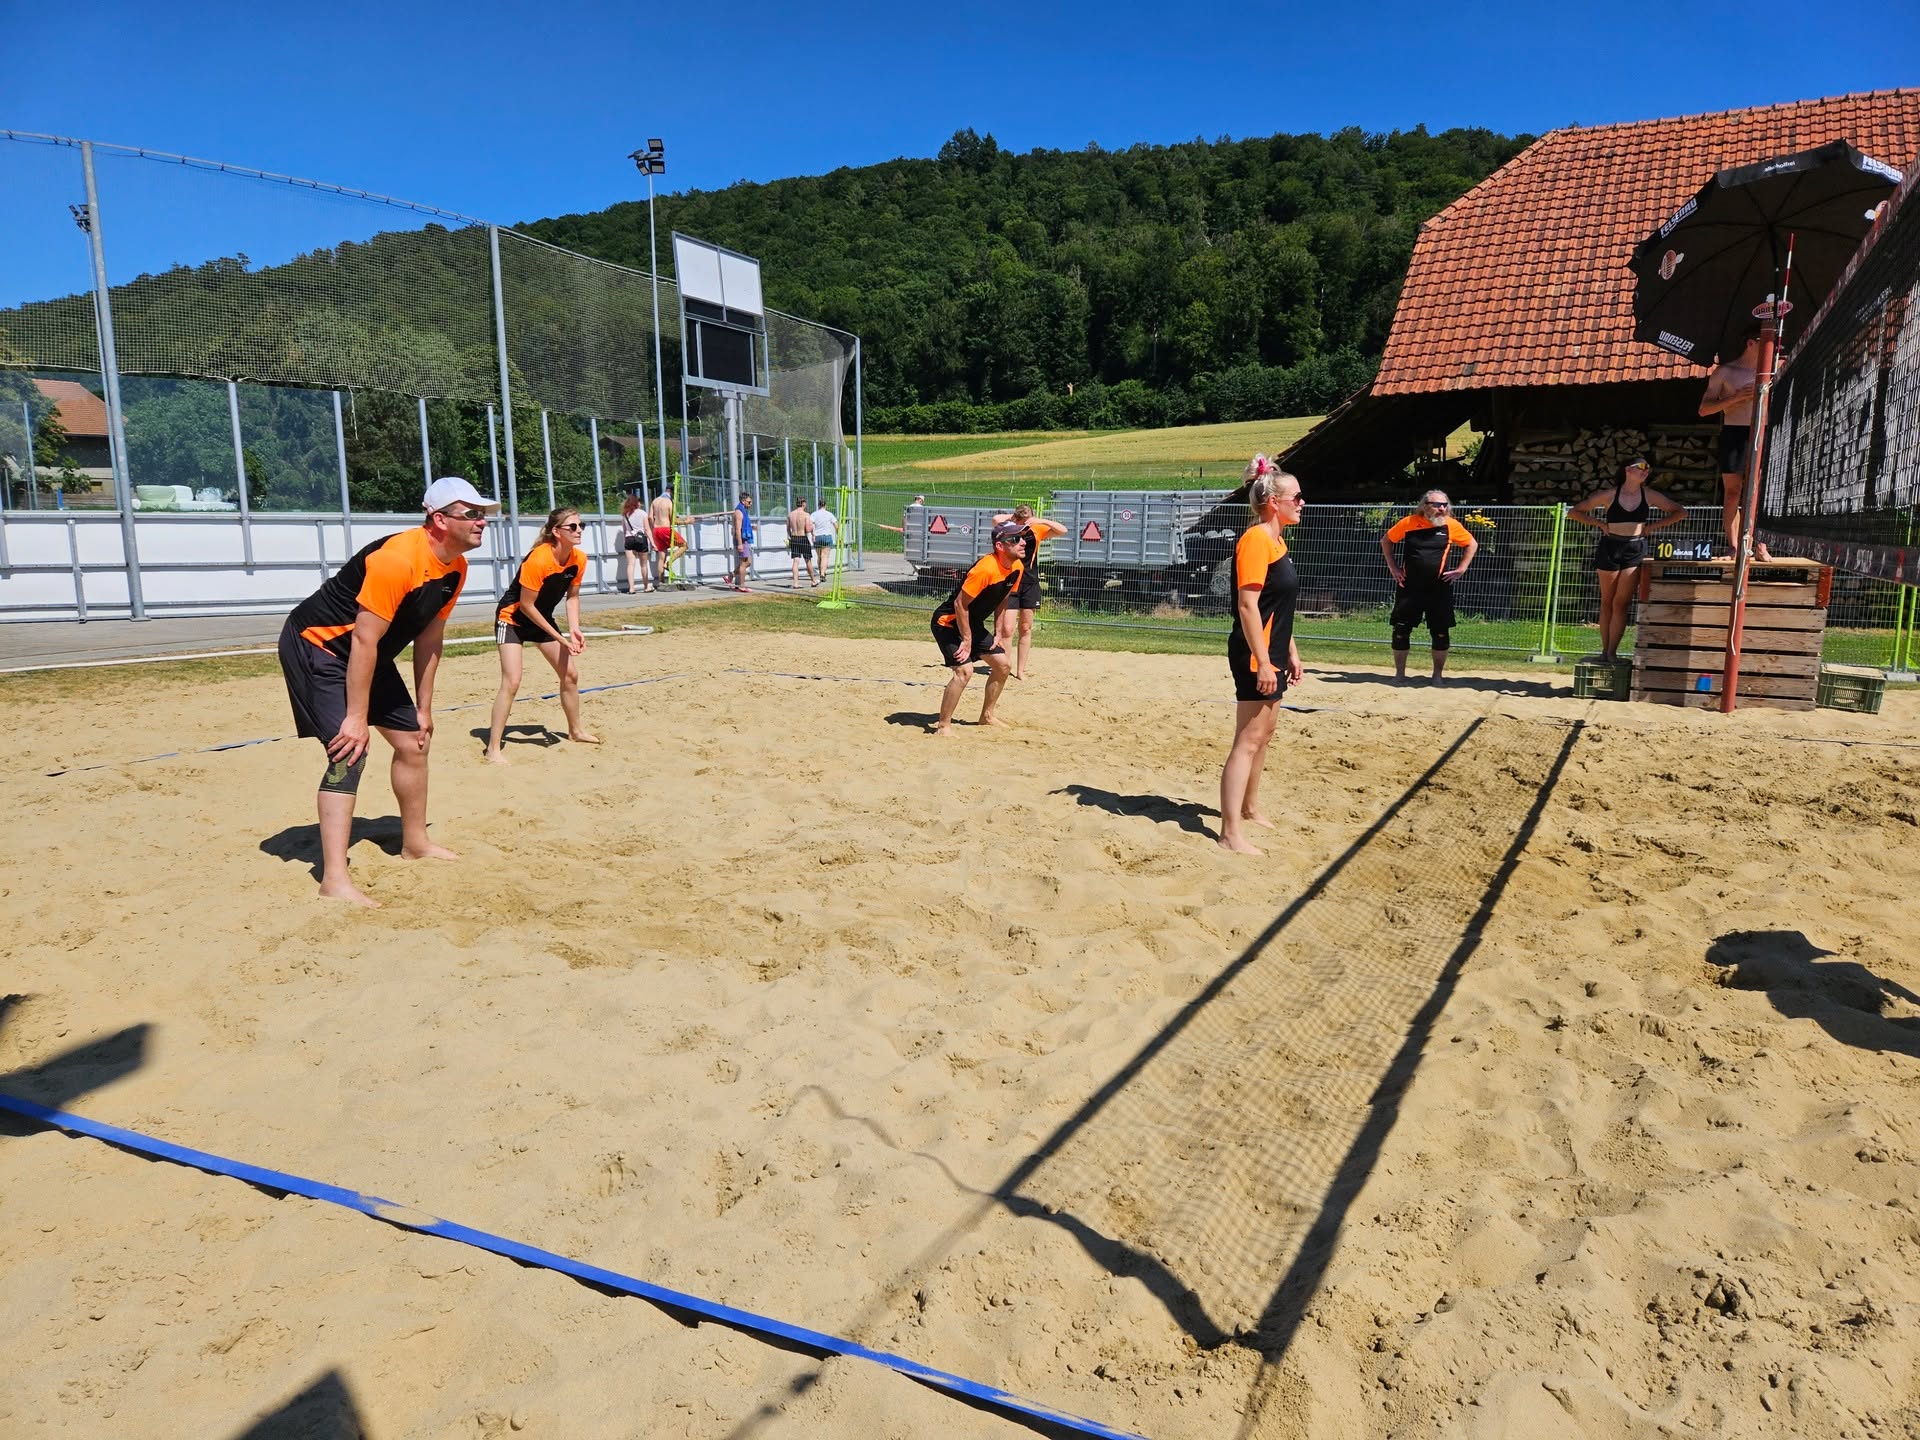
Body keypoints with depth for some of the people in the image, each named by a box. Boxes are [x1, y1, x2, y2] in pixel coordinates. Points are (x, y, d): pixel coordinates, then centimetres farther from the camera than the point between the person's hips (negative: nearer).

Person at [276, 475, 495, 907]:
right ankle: (334, 879, -22)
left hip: (367, 655, 10)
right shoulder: (398, 559, -30)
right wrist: (356, 717, -27)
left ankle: (415, 844, 30)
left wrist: (423, 709, 7)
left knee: (414, 741, 12)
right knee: (351, 749, -21)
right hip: (316, 644, -9)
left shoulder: (455, 568, -3)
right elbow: (364, 639, -30)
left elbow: (429, 638, 5)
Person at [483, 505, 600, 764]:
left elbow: (572, 596, 3)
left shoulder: (579, 558, -10)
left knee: (570, 674, 9)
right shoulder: (538, 559, -30)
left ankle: (575, 731, 29)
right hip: (512, 618, -7)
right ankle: (493, 749, -10)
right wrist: (558, 637, -22)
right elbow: (526, 605, -24)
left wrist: (574, 629, -12)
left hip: (542, 618, 7)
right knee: (511, 682, -17)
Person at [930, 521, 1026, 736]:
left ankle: (986, 716, 26)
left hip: (974, 624, 9)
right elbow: (960, 605, -26)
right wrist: (966, 640, -19)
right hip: (948, 622, -9)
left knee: (1002, 664, 9)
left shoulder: (1016, 567, -3)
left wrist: (997, 634, 9)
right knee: (964, 670, -24)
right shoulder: (986, 568, -30)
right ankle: (943, 726, -13)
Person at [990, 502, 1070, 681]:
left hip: (1030, 583, 3)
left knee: (1026, 629, 8)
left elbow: (1063, 530, -7)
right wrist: (1014, 517, -13)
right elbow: (996, 519, -29)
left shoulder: (1037, 530, -2)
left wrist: (1041, 520, -18)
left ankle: (1020, 671, 16)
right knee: (1007, 629, -9)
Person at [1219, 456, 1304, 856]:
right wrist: (1262, 662, -24)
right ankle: (1231, 833, -7)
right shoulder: (1256, 540, -16)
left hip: (1273, 655, 10)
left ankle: (1249, 809, 34)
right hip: (1256, 656, -10)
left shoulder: (1276, 541, 15)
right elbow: (1248, 605, -21)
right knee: (1249, 739, -10)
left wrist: (1291, 652, 21)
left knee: (1264, 733, 19)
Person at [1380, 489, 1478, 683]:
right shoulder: (1409, 523, -4)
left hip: (1440, 589, 0)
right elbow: (1386, 540, 11)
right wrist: (1392, 566, 5)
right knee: (1401, 630, 1)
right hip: (1409, 587, 0)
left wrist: (1461, 569, 2)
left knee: (1441, 632, 1)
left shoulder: (1451, 525, -3)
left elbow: (1472, 544, 11)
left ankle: (1438, 674, 15)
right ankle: (1399, 673, 15)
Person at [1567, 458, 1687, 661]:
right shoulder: (1609, 495, 0)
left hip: (1635, 550, 1)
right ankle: (1605, 650, 11)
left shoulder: (1649, 495, 6)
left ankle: (1612, 652, -4)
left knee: (1620, 603, -6)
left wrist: (1653, 526, 5)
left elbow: (1680, 512, 14)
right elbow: (1574, 512, 4)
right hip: (1610, 548, -1)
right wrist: (1599, 523, -4)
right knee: (1607, 602, 5)